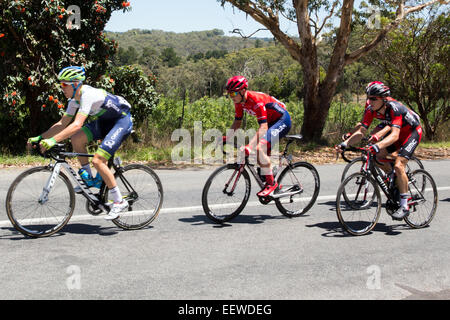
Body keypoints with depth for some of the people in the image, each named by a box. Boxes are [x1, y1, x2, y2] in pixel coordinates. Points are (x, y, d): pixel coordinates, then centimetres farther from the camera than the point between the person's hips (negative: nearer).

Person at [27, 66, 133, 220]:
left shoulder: (88, 95, -28)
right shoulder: (74, 99, 0)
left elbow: (77, 124, -39)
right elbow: (62, 124, 5)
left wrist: (53, 140, -43)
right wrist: (40, 137, -4)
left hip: (122, 121, -8)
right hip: (104, 121, 8)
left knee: (97, 160, -19)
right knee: (76, 139, -12)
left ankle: (119, 201, -9)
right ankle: (88, 178, 4)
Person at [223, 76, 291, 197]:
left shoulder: (256, 100, -32)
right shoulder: (239, 102, -6)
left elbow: (263, 127, -38)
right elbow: (237, 123, 5)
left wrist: (249, 146, -47)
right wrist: (225, 138, -8)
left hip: (283, 120, -9)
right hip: (271, 122, 9)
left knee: (260, 147, -26)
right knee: (261, 156, 6)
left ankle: (271, 183, -14)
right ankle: (275, 184, 22)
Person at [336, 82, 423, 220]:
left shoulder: (394, 108, -35)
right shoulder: (371, 110, -16)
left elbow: (395, 135, -46)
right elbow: (361, 132, -17)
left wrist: (377, 146, -61)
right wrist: (345, 143, -31)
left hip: (412, 132, -7)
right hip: (397, 132, 7)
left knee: (398, 166, -21)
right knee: (378, 157, -8)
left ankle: (404, 206, -13)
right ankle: (396, 185, 16)